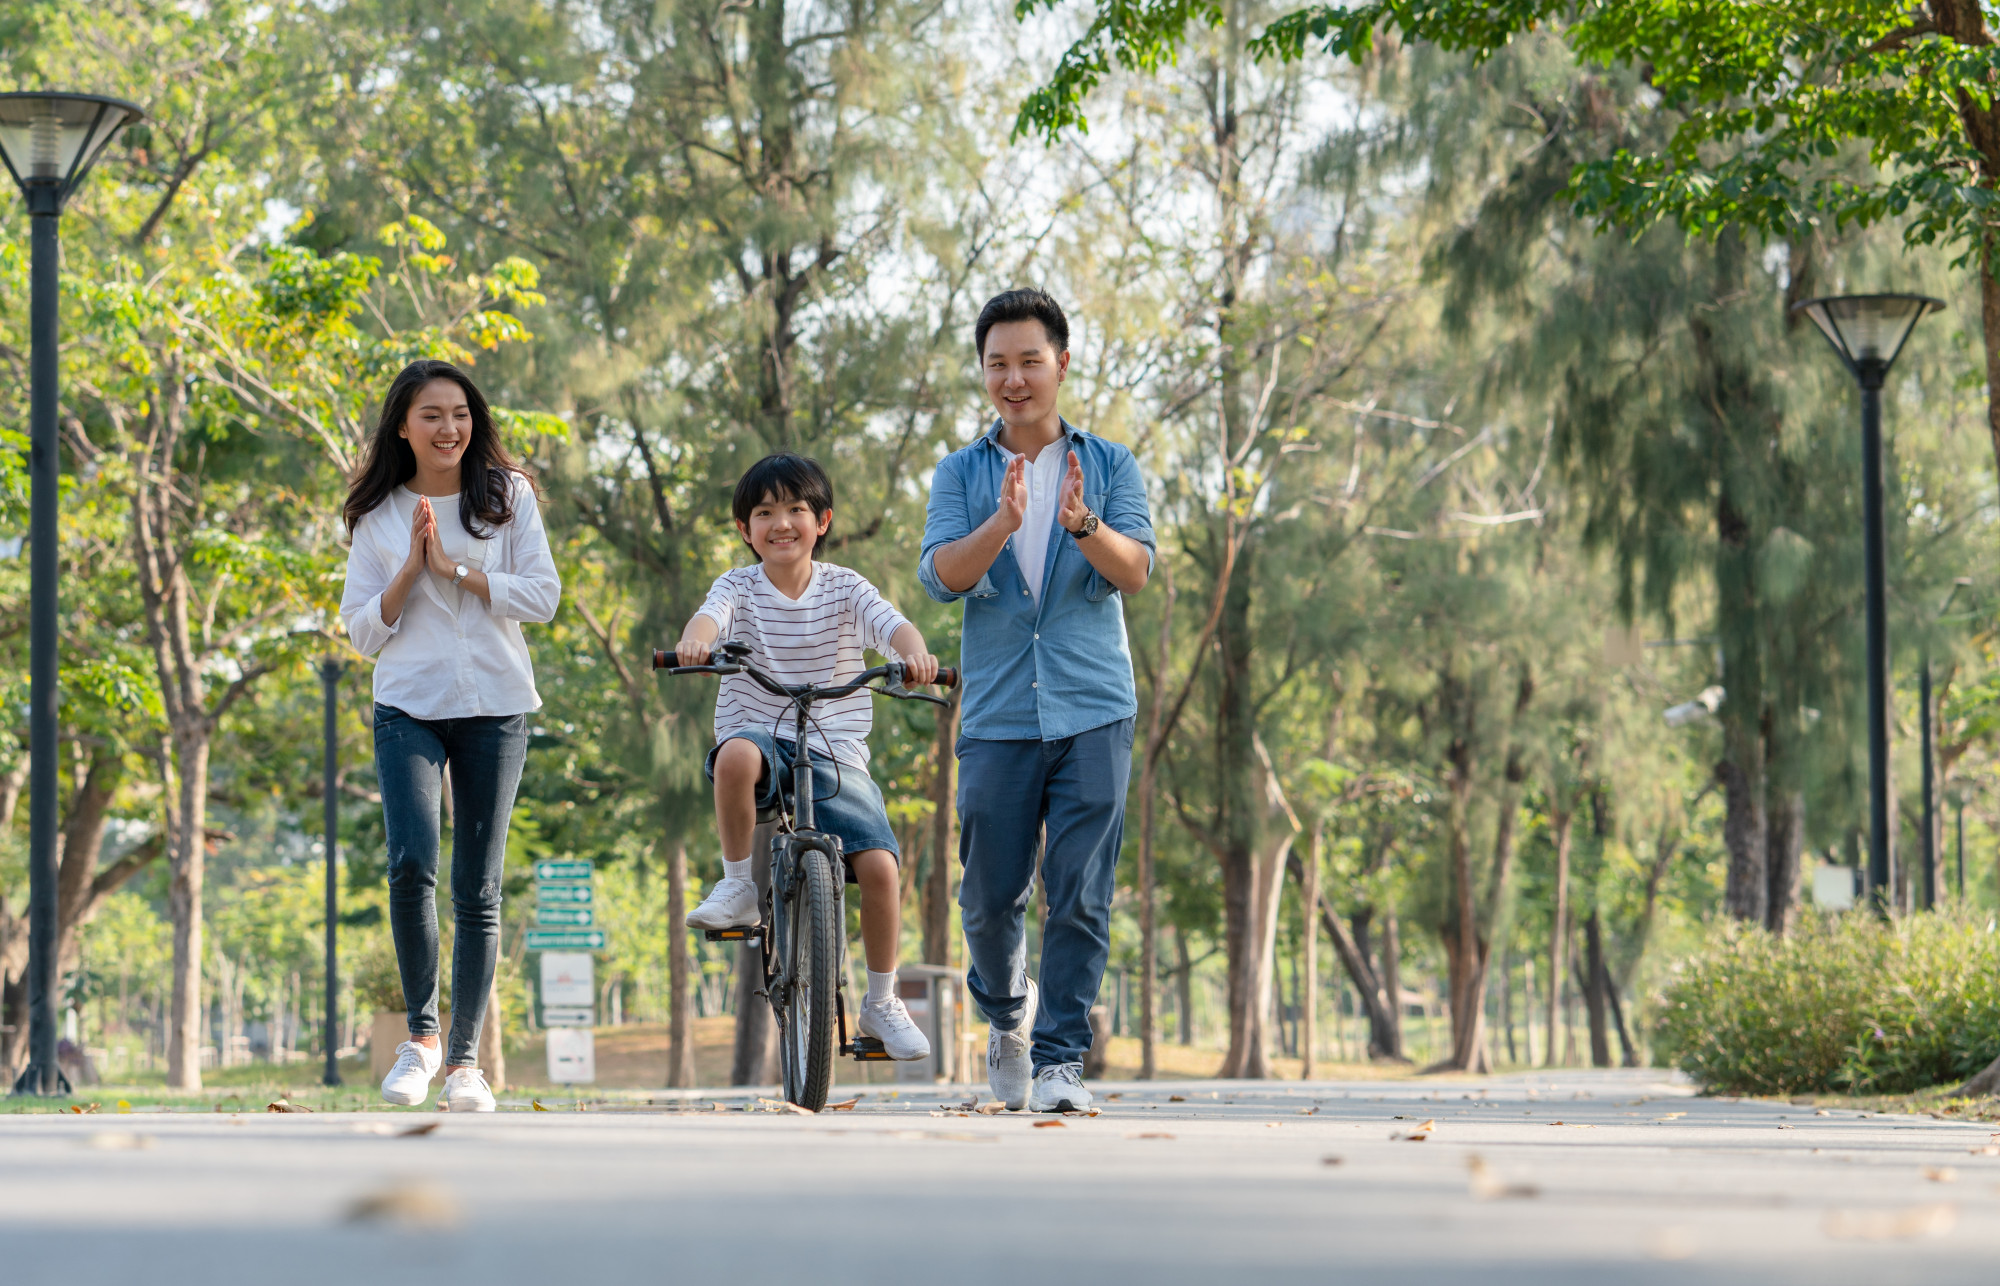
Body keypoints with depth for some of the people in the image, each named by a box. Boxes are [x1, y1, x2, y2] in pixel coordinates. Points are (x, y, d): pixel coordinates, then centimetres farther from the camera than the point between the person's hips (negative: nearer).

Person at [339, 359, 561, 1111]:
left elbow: (542, 597, -3)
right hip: (409, 708, 0)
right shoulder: (379, 515, 6)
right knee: (411, 864, -20)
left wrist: (454, 567, -10)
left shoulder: (508, 497, 5)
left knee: (478, 890, 3)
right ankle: (420, 1035, -5)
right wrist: (412, 568, -9)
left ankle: (465, 1058, 10)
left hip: (495, 709, 0)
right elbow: (363, 630, 5)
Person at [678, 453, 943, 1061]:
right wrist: (694, 642, -44)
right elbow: (710, 615, -20)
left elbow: (892, 624, -14)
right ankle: (738, 886, -17)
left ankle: (881, 1003, 2)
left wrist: (915, 653, -38)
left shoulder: (845, 588, 4)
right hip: (760, 735, -1)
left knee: (878, 864, -17)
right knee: (736, 755, -39)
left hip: (835, 753, 1)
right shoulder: (740, 587, 2)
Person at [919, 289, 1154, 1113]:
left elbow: (1136, 570, -7)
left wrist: (1081, 524, -27)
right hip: (999, 716, 1)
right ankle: (1005, 1011, 33)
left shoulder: (1109, 466, 8)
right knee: (990, 897, 5)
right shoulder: (961, 475, 9)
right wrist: (1002, 523, -25)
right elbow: (941, 576, -6)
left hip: (1093, 712, -1)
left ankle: (1060, 1061, -2)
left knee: (1080, 897, -7)